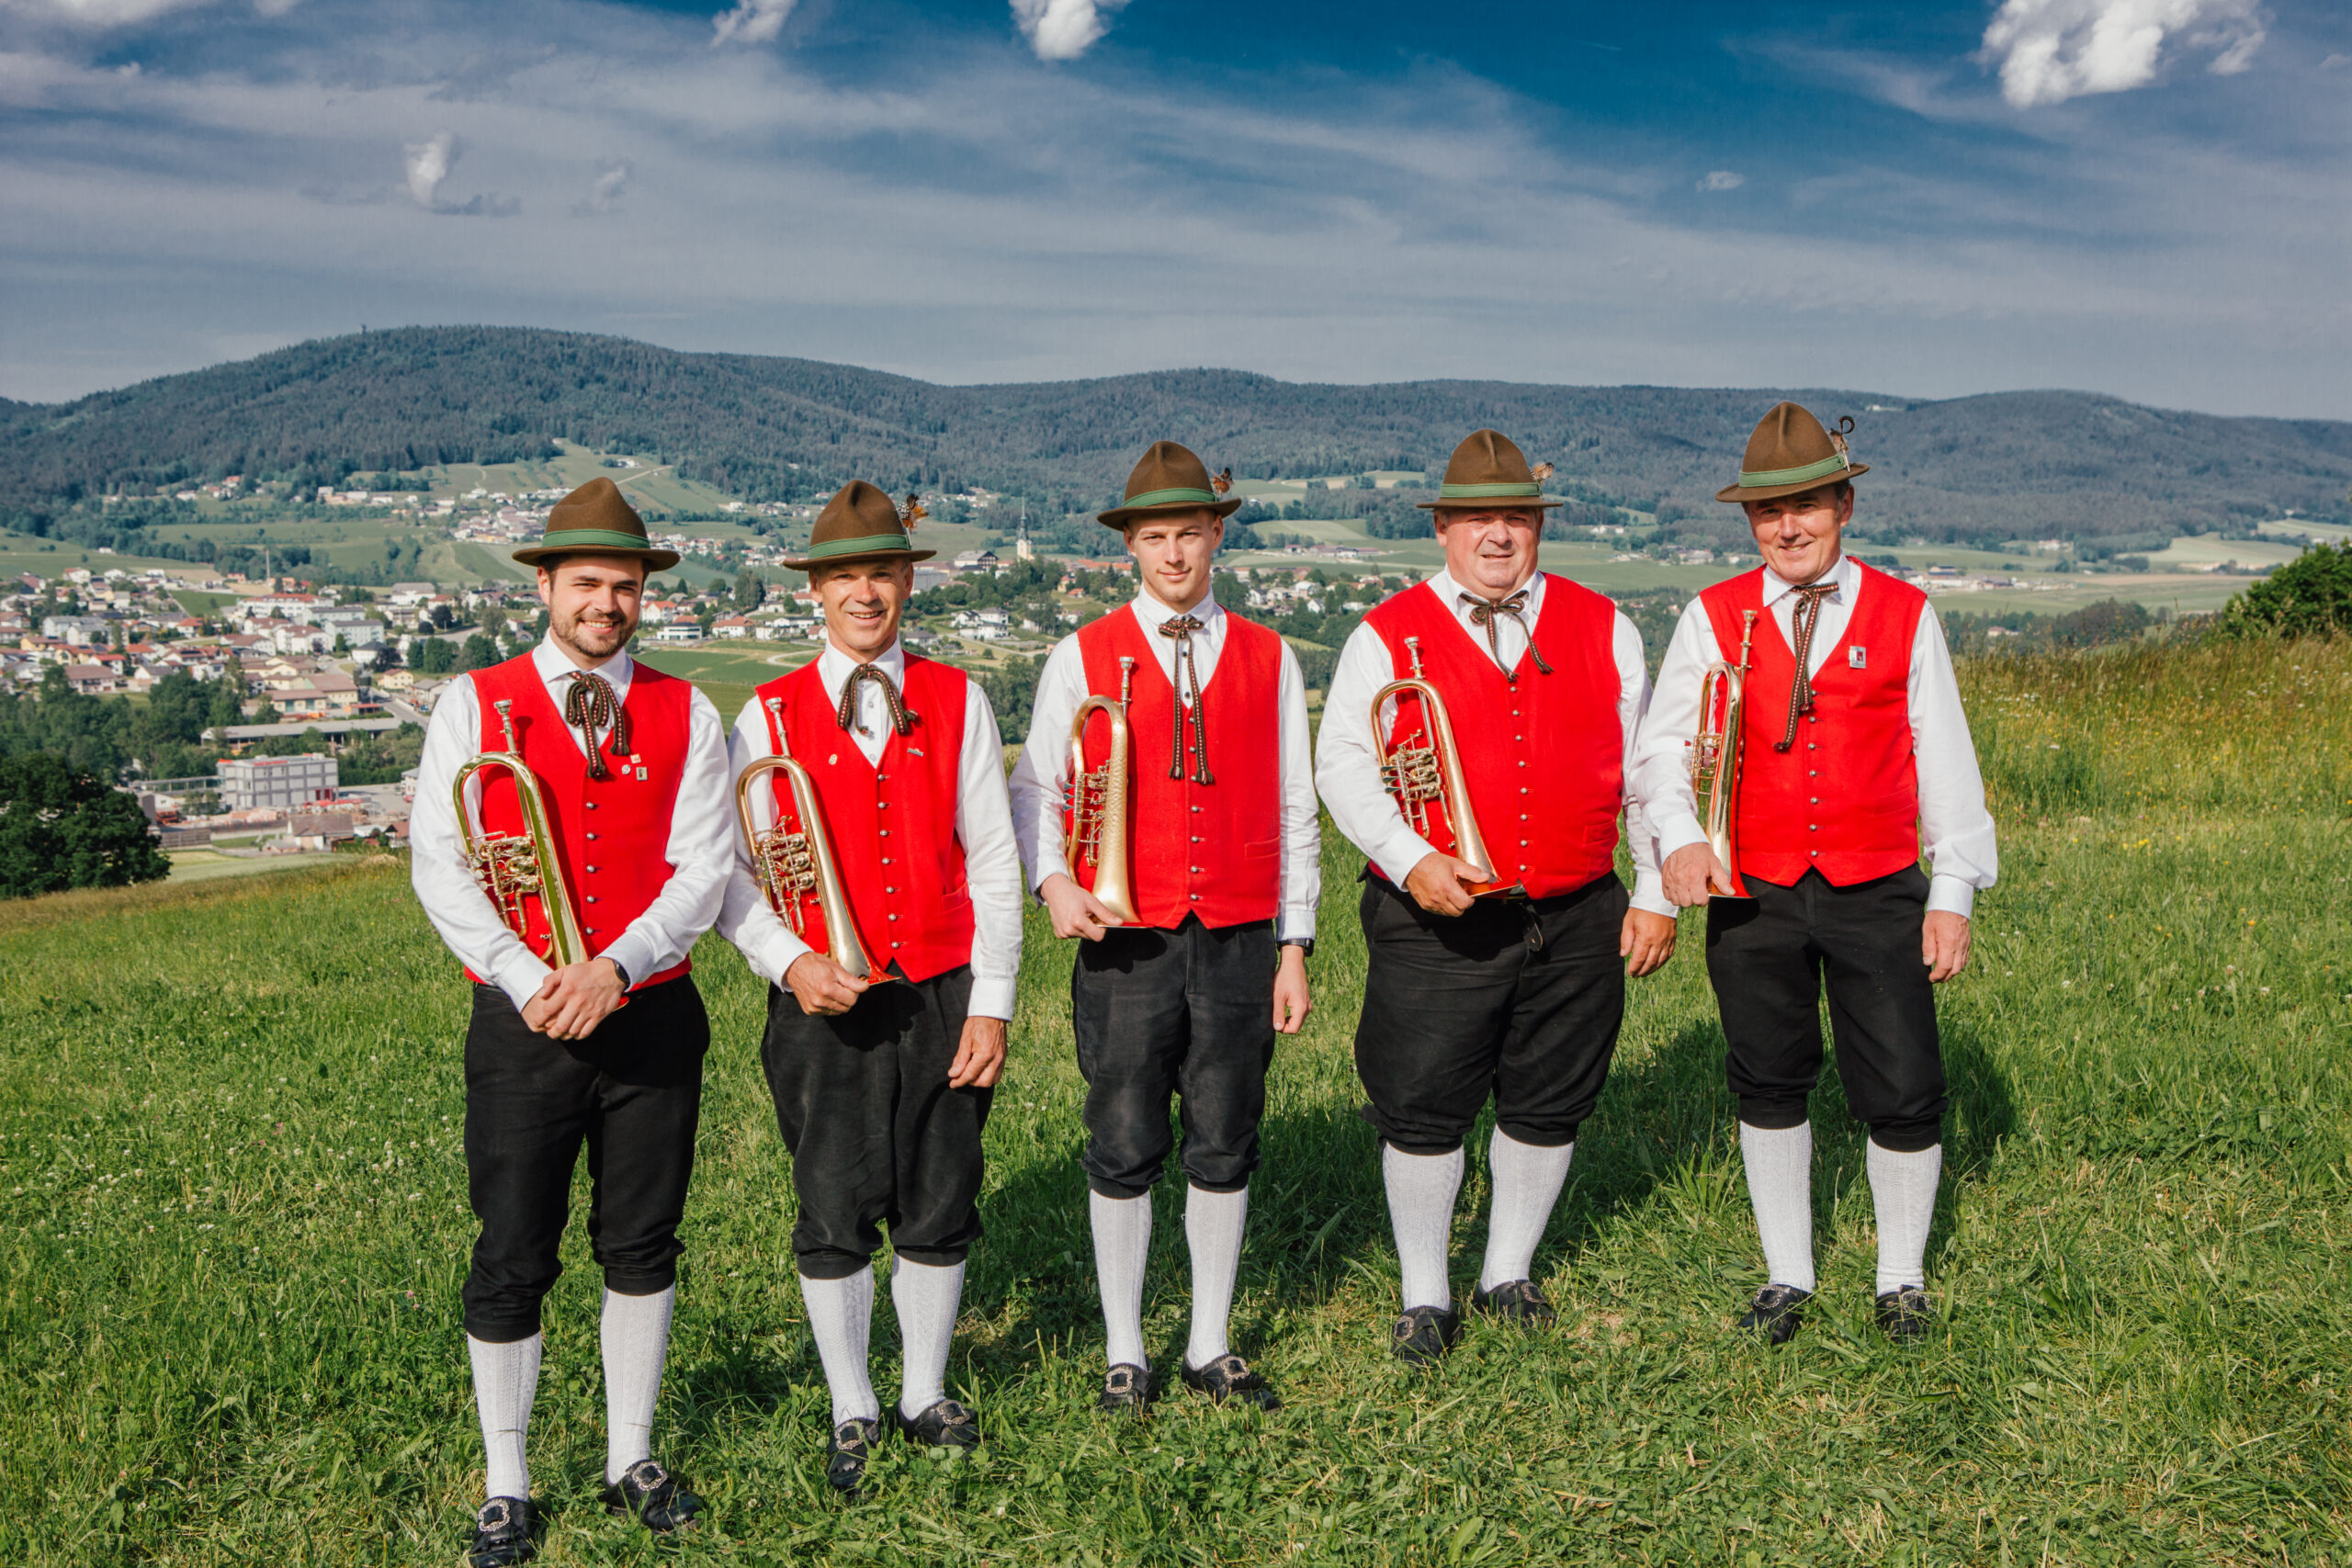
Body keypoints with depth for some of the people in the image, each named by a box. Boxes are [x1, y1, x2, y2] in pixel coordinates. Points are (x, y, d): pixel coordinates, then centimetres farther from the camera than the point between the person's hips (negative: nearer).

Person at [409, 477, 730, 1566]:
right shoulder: (473, 705, 2)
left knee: (642, 1243, 11)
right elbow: (438, 863, -4)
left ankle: (630, 1457, 29)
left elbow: (704, 869, -4)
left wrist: (614, 967, -19)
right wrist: (526, 976, -17)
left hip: (651, 1017, 1)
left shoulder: (686, 716, 4)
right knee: (511, 1259, 4)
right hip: (522, 1023, -1)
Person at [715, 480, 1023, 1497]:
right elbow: (730, 872, 0)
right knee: (836, 1213, 6)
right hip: (824, 1001, -1)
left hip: (942, 995, 1)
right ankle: (852, 1412, 26)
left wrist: (990, 1003, -3)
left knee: (938, 1206, 10)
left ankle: (926, 1394, 31)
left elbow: (993, 861, 2)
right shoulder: (769, 715, 1)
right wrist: (790, 962, -18)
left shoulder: (956, 701, 3)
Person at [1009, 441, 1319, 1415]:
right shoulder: (1082, 659, 2)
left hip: (1240, 940, 2)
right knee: (1124, 1150, 6)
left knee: (1224, 1148, 10)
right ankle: (1124, 1353, 23)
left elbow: (1294, 811, 8)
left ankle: (1210, 1350, 26)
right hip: (1126, 943, -1)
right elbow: (1034, 791, 5)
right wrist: (1053, 881, -14)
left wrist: (1294, 946, 5)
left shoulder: (1269, 659, 7)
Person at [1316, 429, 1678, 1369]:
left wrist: (1655, 893, 7)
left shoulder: (1600, 628, 9)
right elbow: (1342, 763, -4)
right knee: (1423, 1112, 2)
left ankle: (1508, 1274, 33)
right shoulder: (1388, 637, 1)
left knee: (1548, 1106, 12)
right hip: (1436, 920, -2)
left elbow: (1645, 767, 12)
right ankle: (1424, 1298, 21)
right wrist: (1409, 858, -18)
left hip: (1577, 918, 3)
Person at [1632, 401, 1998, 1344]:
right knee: (1768, 1087, 11)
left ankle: (1901, 1278, 25)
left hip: (1879, 894, 0)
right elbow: (1661, 746, 2)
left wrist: (1954, 892, 2)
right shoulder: (1712, 619, 3)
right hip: (1754, 896, 1)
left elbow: (1944, 760, 5)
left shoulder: (1904, 615, 3)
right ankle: (1786, 1275, 29)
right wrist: (1678, 837, -17)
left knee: (1903, 1095, 1)